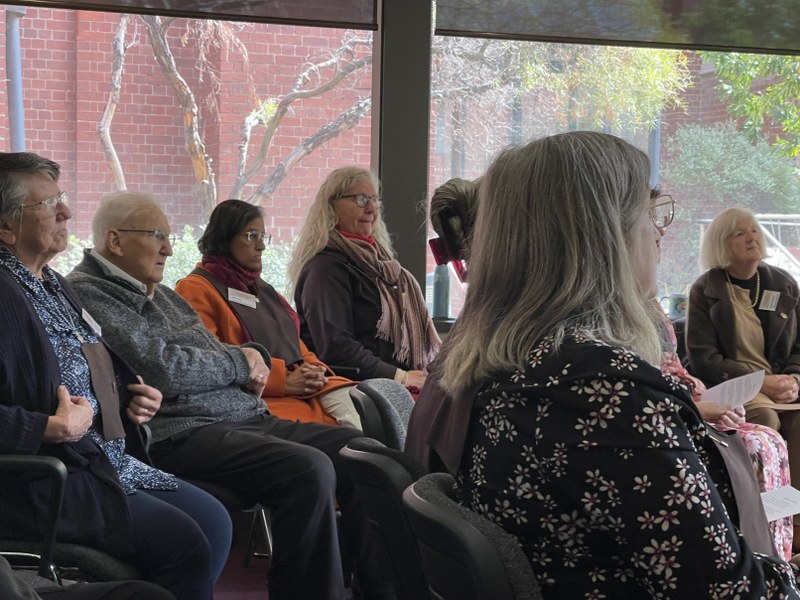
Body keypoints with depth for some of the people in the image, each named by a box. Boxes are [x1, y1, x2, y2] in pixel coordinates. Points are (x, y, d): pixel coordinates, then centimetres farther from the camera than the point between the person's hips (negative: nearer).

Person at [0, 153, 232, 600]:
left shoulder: (53, 285, 17)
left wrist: (134, 398, 11)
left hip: (111, 461, 10)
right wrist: (51, 427, -27)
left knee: (214, 521, 4)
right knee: (185, 544, -17)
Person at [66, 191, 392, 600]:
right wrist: (240, 363, -2)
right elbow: (162, 369, -17)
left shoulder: (160, 293, 24)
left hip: (247, 418, 10)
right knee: (309, 469, -30)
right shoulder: (90, 293, -6)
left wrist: (250, 356, 4)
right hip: (179, 432, -10)